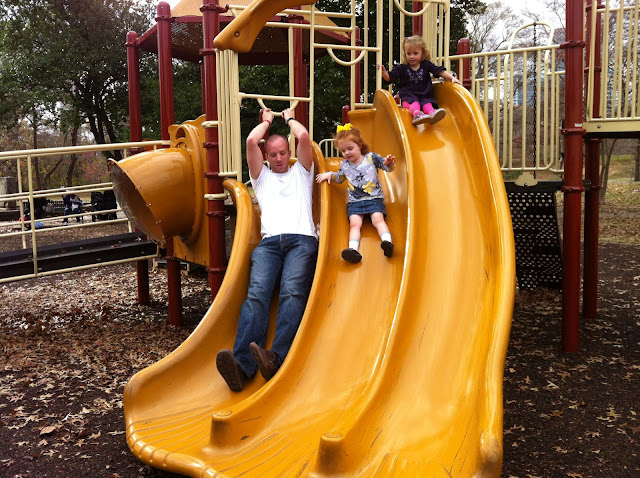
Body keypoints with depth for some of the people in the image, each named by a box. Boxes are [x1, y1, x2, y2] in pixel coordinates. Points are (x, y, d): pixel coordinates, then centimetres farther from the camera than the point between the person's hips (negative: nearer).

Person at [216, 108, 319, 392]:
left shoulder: (301, 172, 28)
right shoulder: (262, 177, 31)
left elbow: (304, 137, 13)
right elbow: (251, 142, 17)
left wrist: (289, 118, 33)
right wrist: (267, 122, 34)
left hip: (302, 240, -1)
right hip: (269, 242, 1)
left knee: (292, 292, -28)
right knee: (256, 293, -25)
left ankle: (276, 357, -46)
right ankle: (242, 364, -43)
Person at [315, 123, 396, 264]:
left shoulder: (371, 157, 3)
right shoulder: (344, 164, 13)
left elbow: (388, 166, 5)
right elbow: (340, 178, 30)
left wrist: (390, 162, -17)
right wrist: (330, 174, 12)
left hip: (374, 198, -2)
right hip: (354, 202, 2)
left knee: (377, 219, -25)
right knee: (354, 222, -20)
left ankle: (387, 242, -41)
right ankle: (353, 249, -40)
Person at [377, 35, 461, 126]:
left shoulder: (426, 65, 12)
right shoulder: (402, 68, 9)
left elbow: (440, 71, 8)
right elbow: (389, 78, 5)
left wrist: (452, 78, -5)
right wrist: (384, 72, -16)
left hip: (424, 96, 2)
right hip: (409, 96, -2)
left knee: (427, 104, -31)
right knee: (413, 102, -35)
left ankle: (432, 114, -62)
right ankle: (417, 114, -66)